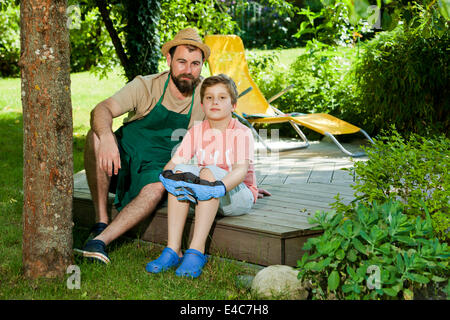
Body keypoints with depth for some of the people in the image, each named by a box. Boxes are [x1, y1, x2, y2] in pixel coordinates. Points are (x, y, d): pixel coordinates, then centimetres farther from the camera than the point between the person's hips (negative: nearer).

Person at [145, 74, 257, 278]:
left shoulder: (241, 133, -11)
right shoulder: (196, 132, 3)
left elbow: (241, 170, -27)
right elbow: (174, 161, -6)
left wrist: (219, 187, -47)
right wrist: (167, 175, -31)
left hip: (239, 196, -4)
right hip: (206, 197, 5)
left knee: (209, 171, -32)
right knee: (180, 171, -22)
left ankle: (196, 251, -40)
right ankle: (173, 250, -30)